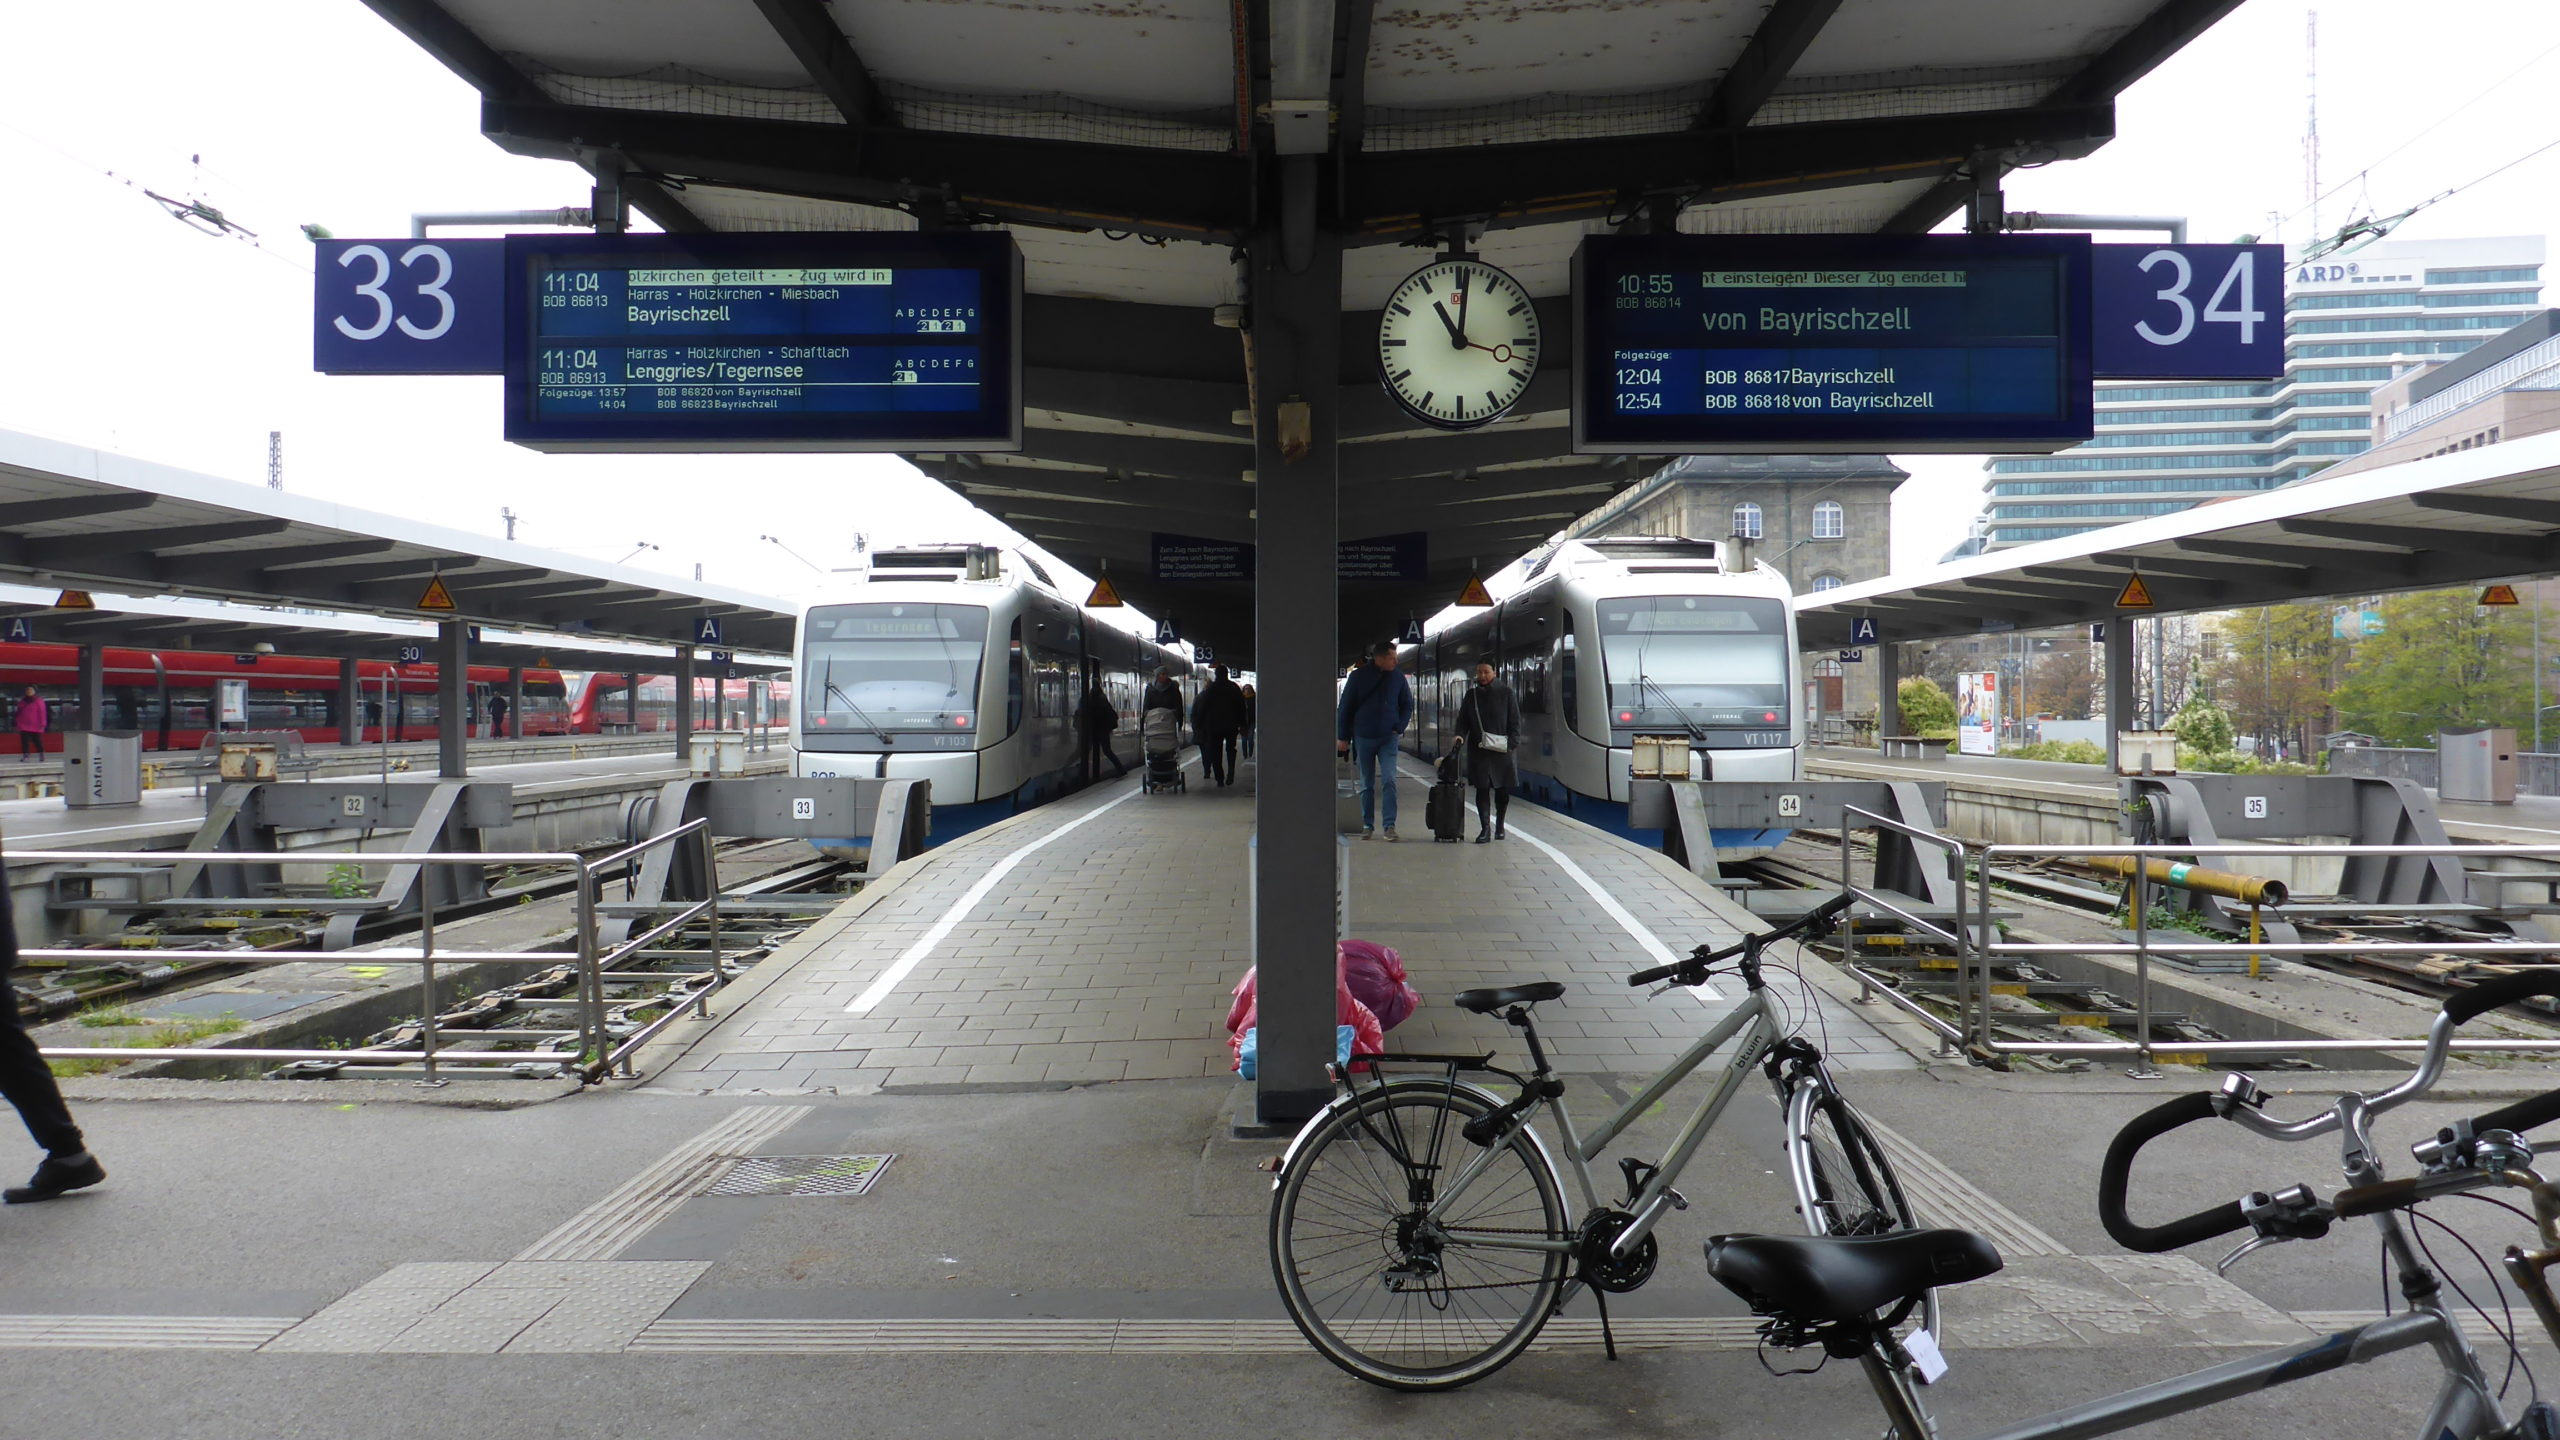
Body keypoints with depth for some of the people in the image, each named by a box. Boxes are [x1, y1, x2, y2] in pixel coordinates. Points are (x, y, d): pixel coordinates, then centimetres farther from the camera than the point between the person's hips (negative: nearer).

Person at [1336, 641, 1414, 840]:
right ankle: (1367, 825, 16)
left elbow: (1408, 705, 14)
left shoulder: (1398, 679, 1)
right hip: (1363, 738, 0)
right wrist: (1342, 737, -1)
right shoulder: (1358, 677, -4)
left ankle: (1389, 824, -7)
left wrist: (1399, 727, 0)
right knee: (1366, 784, 7)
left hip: (1387, 738, 0)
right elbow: (1344, 708, 1)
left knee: (1390, 780, -11)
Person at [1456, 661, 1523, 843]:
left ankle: (1499, 826, 25)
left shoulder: (1505, 693, 1)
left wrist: (1512, 743, -9)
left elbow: (1514, 720, 0)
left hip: (1501, 751, -1)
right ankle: (1485, 829, -6)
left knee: (1502, 789, 8)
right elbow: (1463, 719, 9)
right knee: (1482, 789, -5)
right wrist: (1460, 735, -10)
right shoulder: (1471, 695, 9)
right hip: (1478, 750, 1)